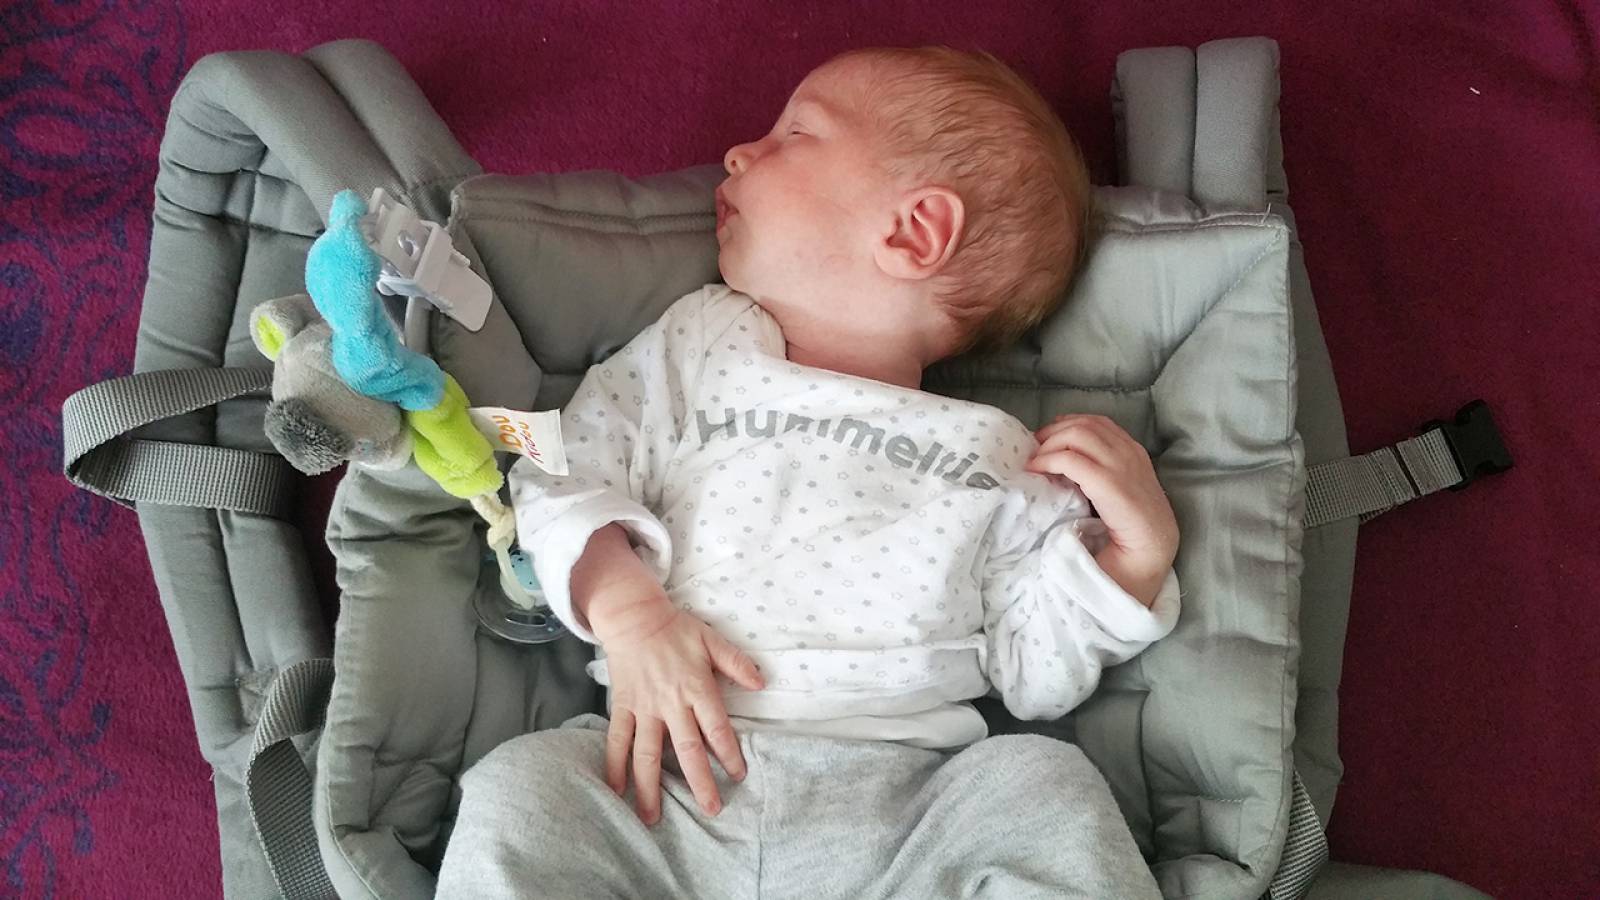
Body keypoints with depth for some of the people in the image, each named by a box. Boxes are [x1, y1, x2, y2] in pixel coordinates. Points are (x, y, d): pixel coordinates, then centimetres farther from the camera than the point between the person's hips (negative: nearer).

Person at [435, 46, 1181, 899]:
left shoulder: (998, 461, 10)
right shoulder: (693, 347, 14)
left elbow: (1039, 676, 11)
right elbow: (567, 478, 7)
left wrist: (1137, 552, -3)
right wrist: (627, 611, -11)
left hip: (894, 807, -1)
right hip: (678, 777, 1)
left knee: (1047, 790, -26)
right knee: (517, 791, -24)